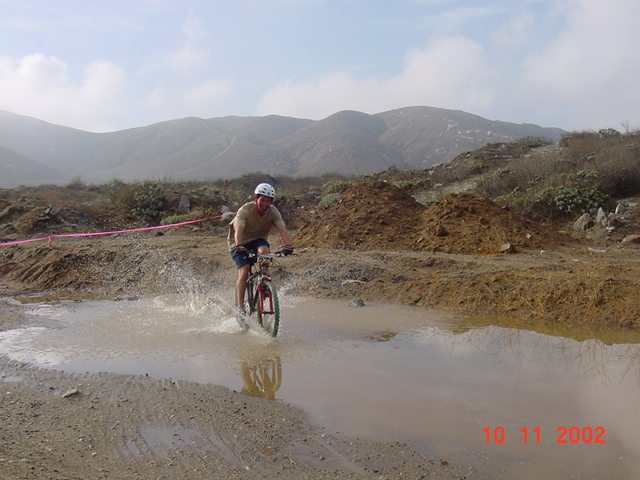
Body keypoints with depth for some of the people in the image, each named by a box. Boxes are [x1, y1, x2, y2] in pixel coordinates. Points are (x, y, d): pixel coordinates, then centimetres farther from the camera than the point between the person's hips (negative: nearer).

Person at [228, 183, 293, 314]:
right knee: (244, 272, -18)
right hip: (240, 244, -2)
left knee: (264, 250, -33)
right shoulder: (245, 210, -23)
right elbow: (238, 230, -37)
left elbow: (282, 229, -26)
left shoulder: (273, 211, -14)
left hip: (258, 239, 2)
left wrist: (288, 245, -44)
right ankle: (239, 306, -12)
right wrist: (239, 246, -55)